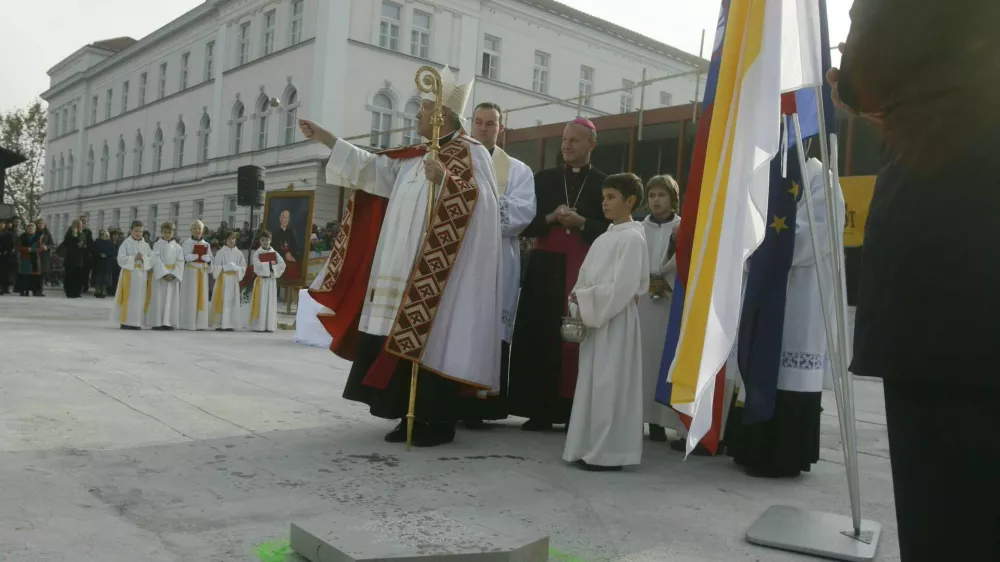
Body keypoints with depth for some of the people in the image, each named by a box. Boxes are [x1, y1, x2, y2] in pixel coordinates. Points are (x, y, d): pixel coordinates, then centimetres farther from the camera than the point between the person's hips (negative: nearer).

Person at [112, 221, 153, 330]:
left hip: (142, 275, 3)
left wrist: (144, 258, -14)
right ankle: (125, 322, 3)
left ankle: (136, 322, 9)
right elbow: (121, 259, -8)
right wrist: (134, 258, -17)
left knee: (140, 299, 3)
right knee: (128, 298, -3)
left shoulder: (146, 245, 10)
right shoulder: (126, 243, 0)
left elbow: (152, 260, 5)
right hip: (129, 274, -3)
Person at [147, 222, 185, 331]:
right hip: (160, 275, -2)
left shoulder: (177, 247, 7)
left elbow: (180, 262, 1)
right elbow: (157, 261, -7)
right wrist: (164, 273, -17)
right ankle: (157, 323, 0)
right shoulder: (157, 245, 2)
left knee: (171, 299, 1)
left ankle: (169, 322, 4)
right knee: (159, 299, -3)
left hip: (173, 276, 2)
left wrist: (173, 275, -12)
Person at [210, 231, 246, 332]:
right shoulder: (221, 252, 0)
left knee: (232, 301, 2)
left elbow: (243, 267, 6)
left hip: (234, 279, 3)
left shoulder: (238, 253, 8)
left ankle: (230, 324, 5)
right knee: (222, 301, -4)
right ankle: (219, 324, -1)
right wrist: (223, 268, -18)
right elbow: (216, 266, -2)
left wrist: (237, 268, -11)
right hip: (223, 279, -3)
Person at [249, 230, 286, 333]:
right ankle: (259, 326, -3)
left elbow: (282, 265, -6)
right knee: (260, 302, -5)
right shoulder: (256, 253, 2)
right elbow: (257, 265, -16)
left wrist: (268, 266, -12)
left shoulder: (275, 253, 9)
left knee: (271, 302, 1)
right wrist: (271, 265, -11)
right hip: (261, 280, -2)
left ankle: (270, 326, 3)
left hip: (272, 281, 2)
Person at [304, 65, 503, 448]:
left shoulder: (470, 152, -4)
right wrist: (323, 137, 17)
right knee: (407, 339, 7)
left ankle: (438, 423, 1)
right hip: (407, 270, 8)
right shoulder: (416, 157, 20)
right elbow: (370, 166, 18)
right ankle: (414, 416, 15)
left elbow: (478, 202, -16)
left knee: (433, 340, -7)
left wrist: (445, 179, -30)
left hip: (440, 270, -8)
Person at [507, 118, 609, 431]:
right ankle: (540, 411, 4)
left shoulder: (603, 184, 7)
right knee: (539, 338, -2)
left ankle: (573, 411, 4)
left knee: (576, 339, -4)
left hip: (584, 270, -2)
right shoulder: (543, 179, 13)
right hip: (545, 267, 2)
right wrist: (550, 218, -10)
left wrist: (581, 223, -14)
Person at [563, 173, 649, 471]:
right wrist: (579, 303, -3)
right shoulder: (606, 237, 15)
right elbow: (587, 277, 14)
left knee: (609, 385, -4)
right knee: (592, 383, 11)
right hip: (596, 318, 8)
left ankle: (608, 453, 5)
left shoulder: (632, 237, -11)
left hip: (616, 320, -8)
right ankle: (593, 448, 19)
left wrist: (584, 299, -15)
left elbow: (622, 288, -19)